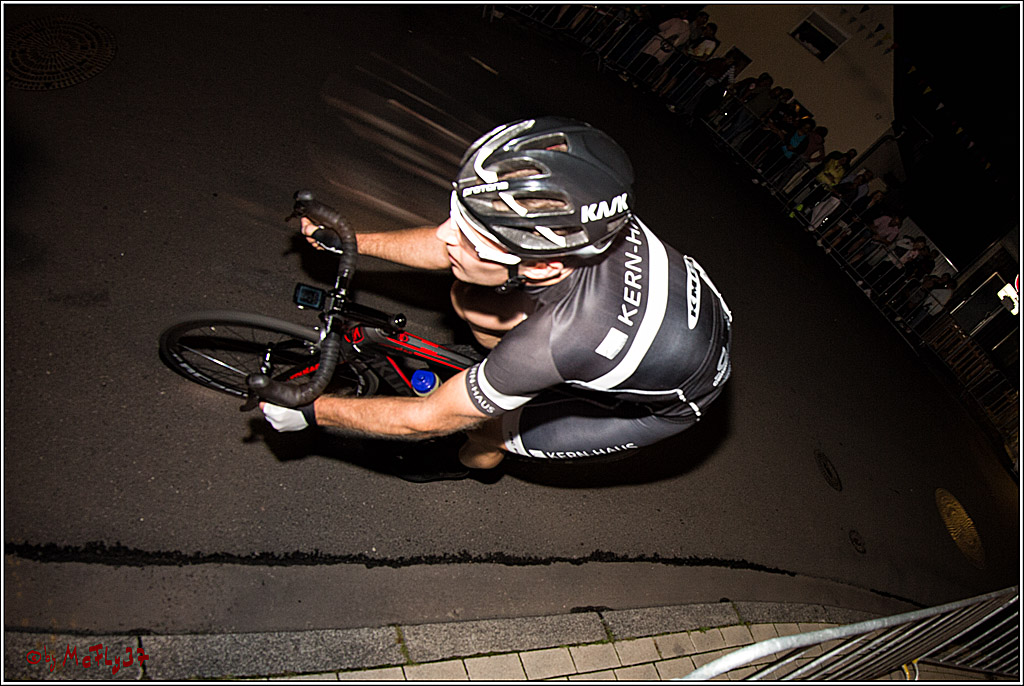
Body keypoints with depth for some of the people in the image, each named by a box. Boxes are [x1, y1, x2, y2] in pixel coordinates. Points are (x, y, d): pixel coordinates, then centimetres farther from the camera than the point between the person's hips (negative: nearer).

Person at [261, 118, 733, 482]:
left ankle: (471, 464, 36)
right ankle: (524, 379, 28)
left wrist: (307, 411, -17)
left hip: (672, 402, -5)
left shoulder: (561, 339, -45)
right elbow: (450, 247, -6)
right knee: (468, 299, -3)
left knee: (485, 431, -3)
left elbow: (424, 420, -29)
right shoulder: (569, 212, -28)